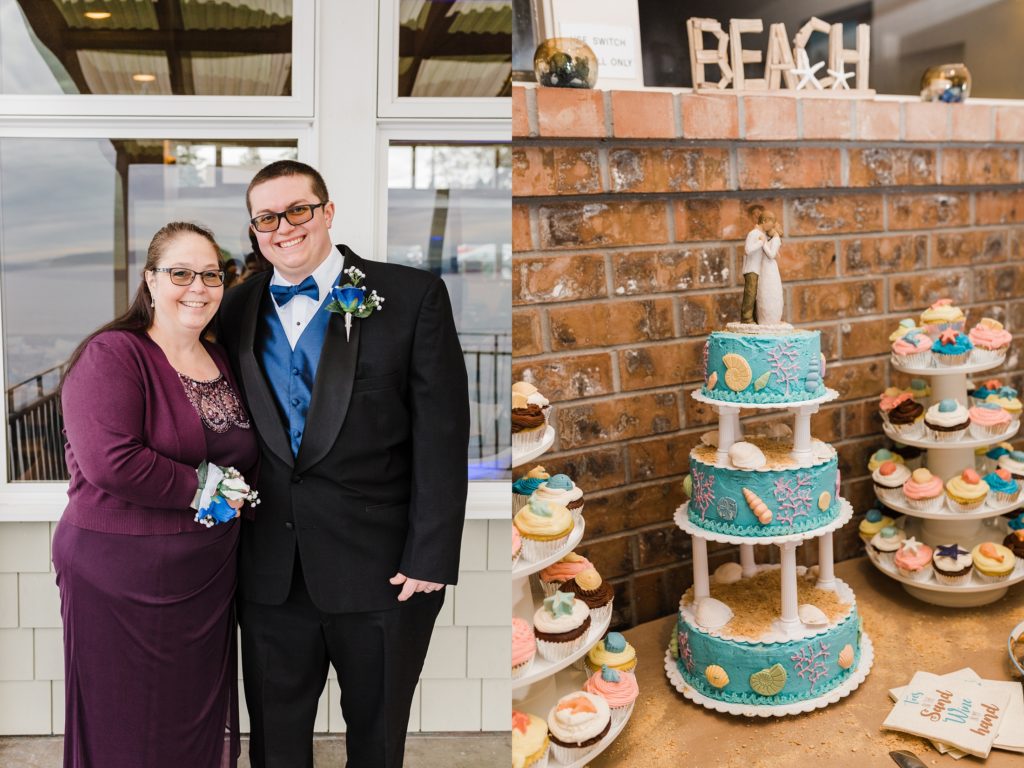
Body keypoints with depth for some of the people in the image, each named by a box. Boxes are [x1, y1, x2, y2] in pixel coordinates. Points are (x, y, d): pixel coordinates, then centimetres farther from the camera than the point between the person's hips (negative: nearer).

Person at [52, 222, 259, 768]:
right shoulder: (111, 355, -11)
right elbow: (110, 461, -24)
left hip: (209, 575, 6)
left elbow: (244, 454, 18)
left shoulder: (221, 360, 11)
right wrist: (206, 489, -16)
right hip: (122, 576, -6)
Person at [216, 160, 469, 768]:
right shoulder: (237, 310, 6)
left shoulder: (413, 296, -7)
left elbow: (441, 436, -10)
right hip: (270, 573, 3)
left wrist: (430, 557, -13)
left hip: (380, 568, -3)